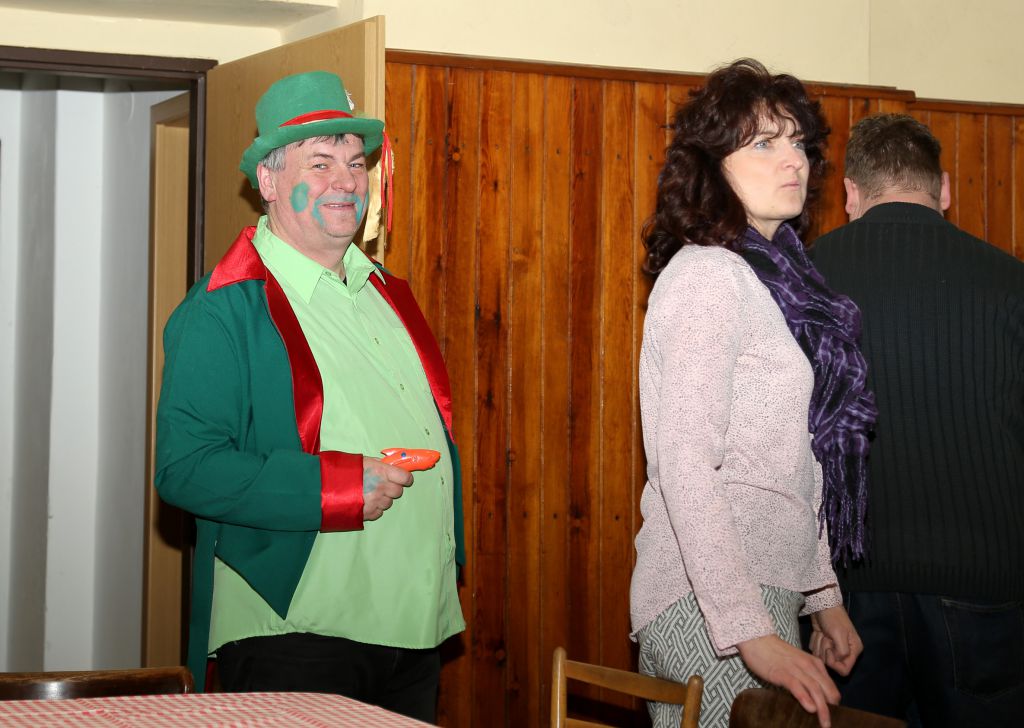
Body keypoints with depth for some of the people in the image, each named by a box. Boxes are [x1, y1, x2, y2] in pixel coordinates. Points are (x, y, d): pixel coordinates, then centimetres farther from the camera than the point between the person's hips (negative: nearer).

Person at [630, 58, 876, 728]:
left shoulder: (773, 278, 16)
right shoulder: (706, 277, -11)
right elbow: (683, 467, -20)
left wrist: (823, 596, 19)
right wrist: (752, 633, -25)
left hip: (766, 593, 9)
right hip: (710, 606, -9)